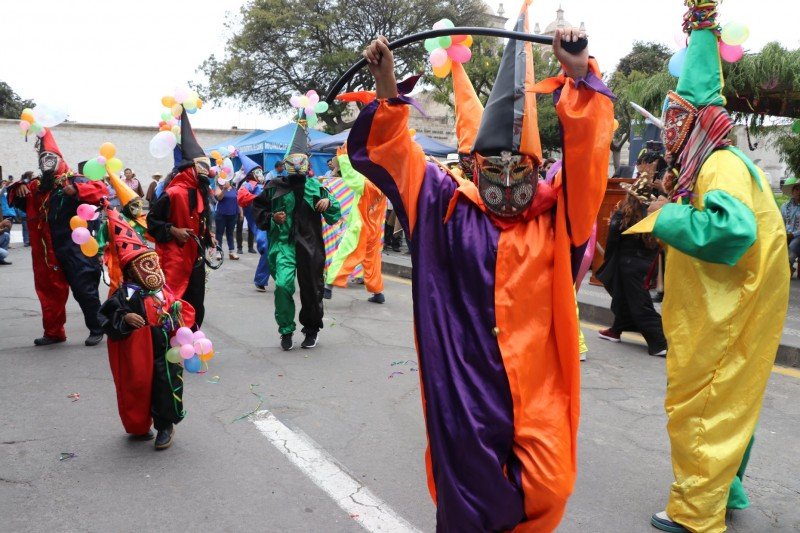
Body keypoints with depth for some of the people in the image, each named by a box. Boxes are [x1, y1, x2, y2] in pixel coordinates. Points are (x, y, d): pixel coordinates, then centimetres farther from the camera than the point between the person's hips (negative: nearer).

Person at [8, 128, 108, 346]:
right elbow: (16, 199, 23)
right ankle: (53, 332, 25)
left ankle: (96, 329, 10)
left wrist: (75, 190, -34)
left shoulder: (74, 181, -4)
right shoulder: (37, 186, 16)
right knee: (50, 291, 13)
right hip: (49, 252, 7)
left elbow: (101, 189, -19)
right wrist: (18, 189, 0)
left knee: (84, 290, -4)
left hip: (75, 249, -7)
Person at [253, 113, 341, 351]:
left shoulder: (315, 186, 8)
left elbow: (334, 216, 12)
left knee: (311, 289, 8)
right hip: (283, 242, -1)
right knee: (283, 285, -18)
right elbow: (258, 208, 16)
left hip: (310, 244, 2)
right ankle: (286, 331, 3)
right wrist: (271, 218, -4)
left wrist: (329, 203, -10)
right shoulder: (275, 186, 4)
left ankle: (312, 329, 32)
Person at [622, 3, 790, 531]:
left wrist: (666, 217, -22)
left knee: (698, 407, -1)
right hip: (721, 308, 10)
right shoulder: (713, 161, 9)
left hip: (724, 317, -10)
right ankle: (722, 488, 33)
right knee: (721, 403, 18)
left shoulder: (722, 165, -18)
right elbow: (701, 93, 21)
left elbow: (734, 229, -36)